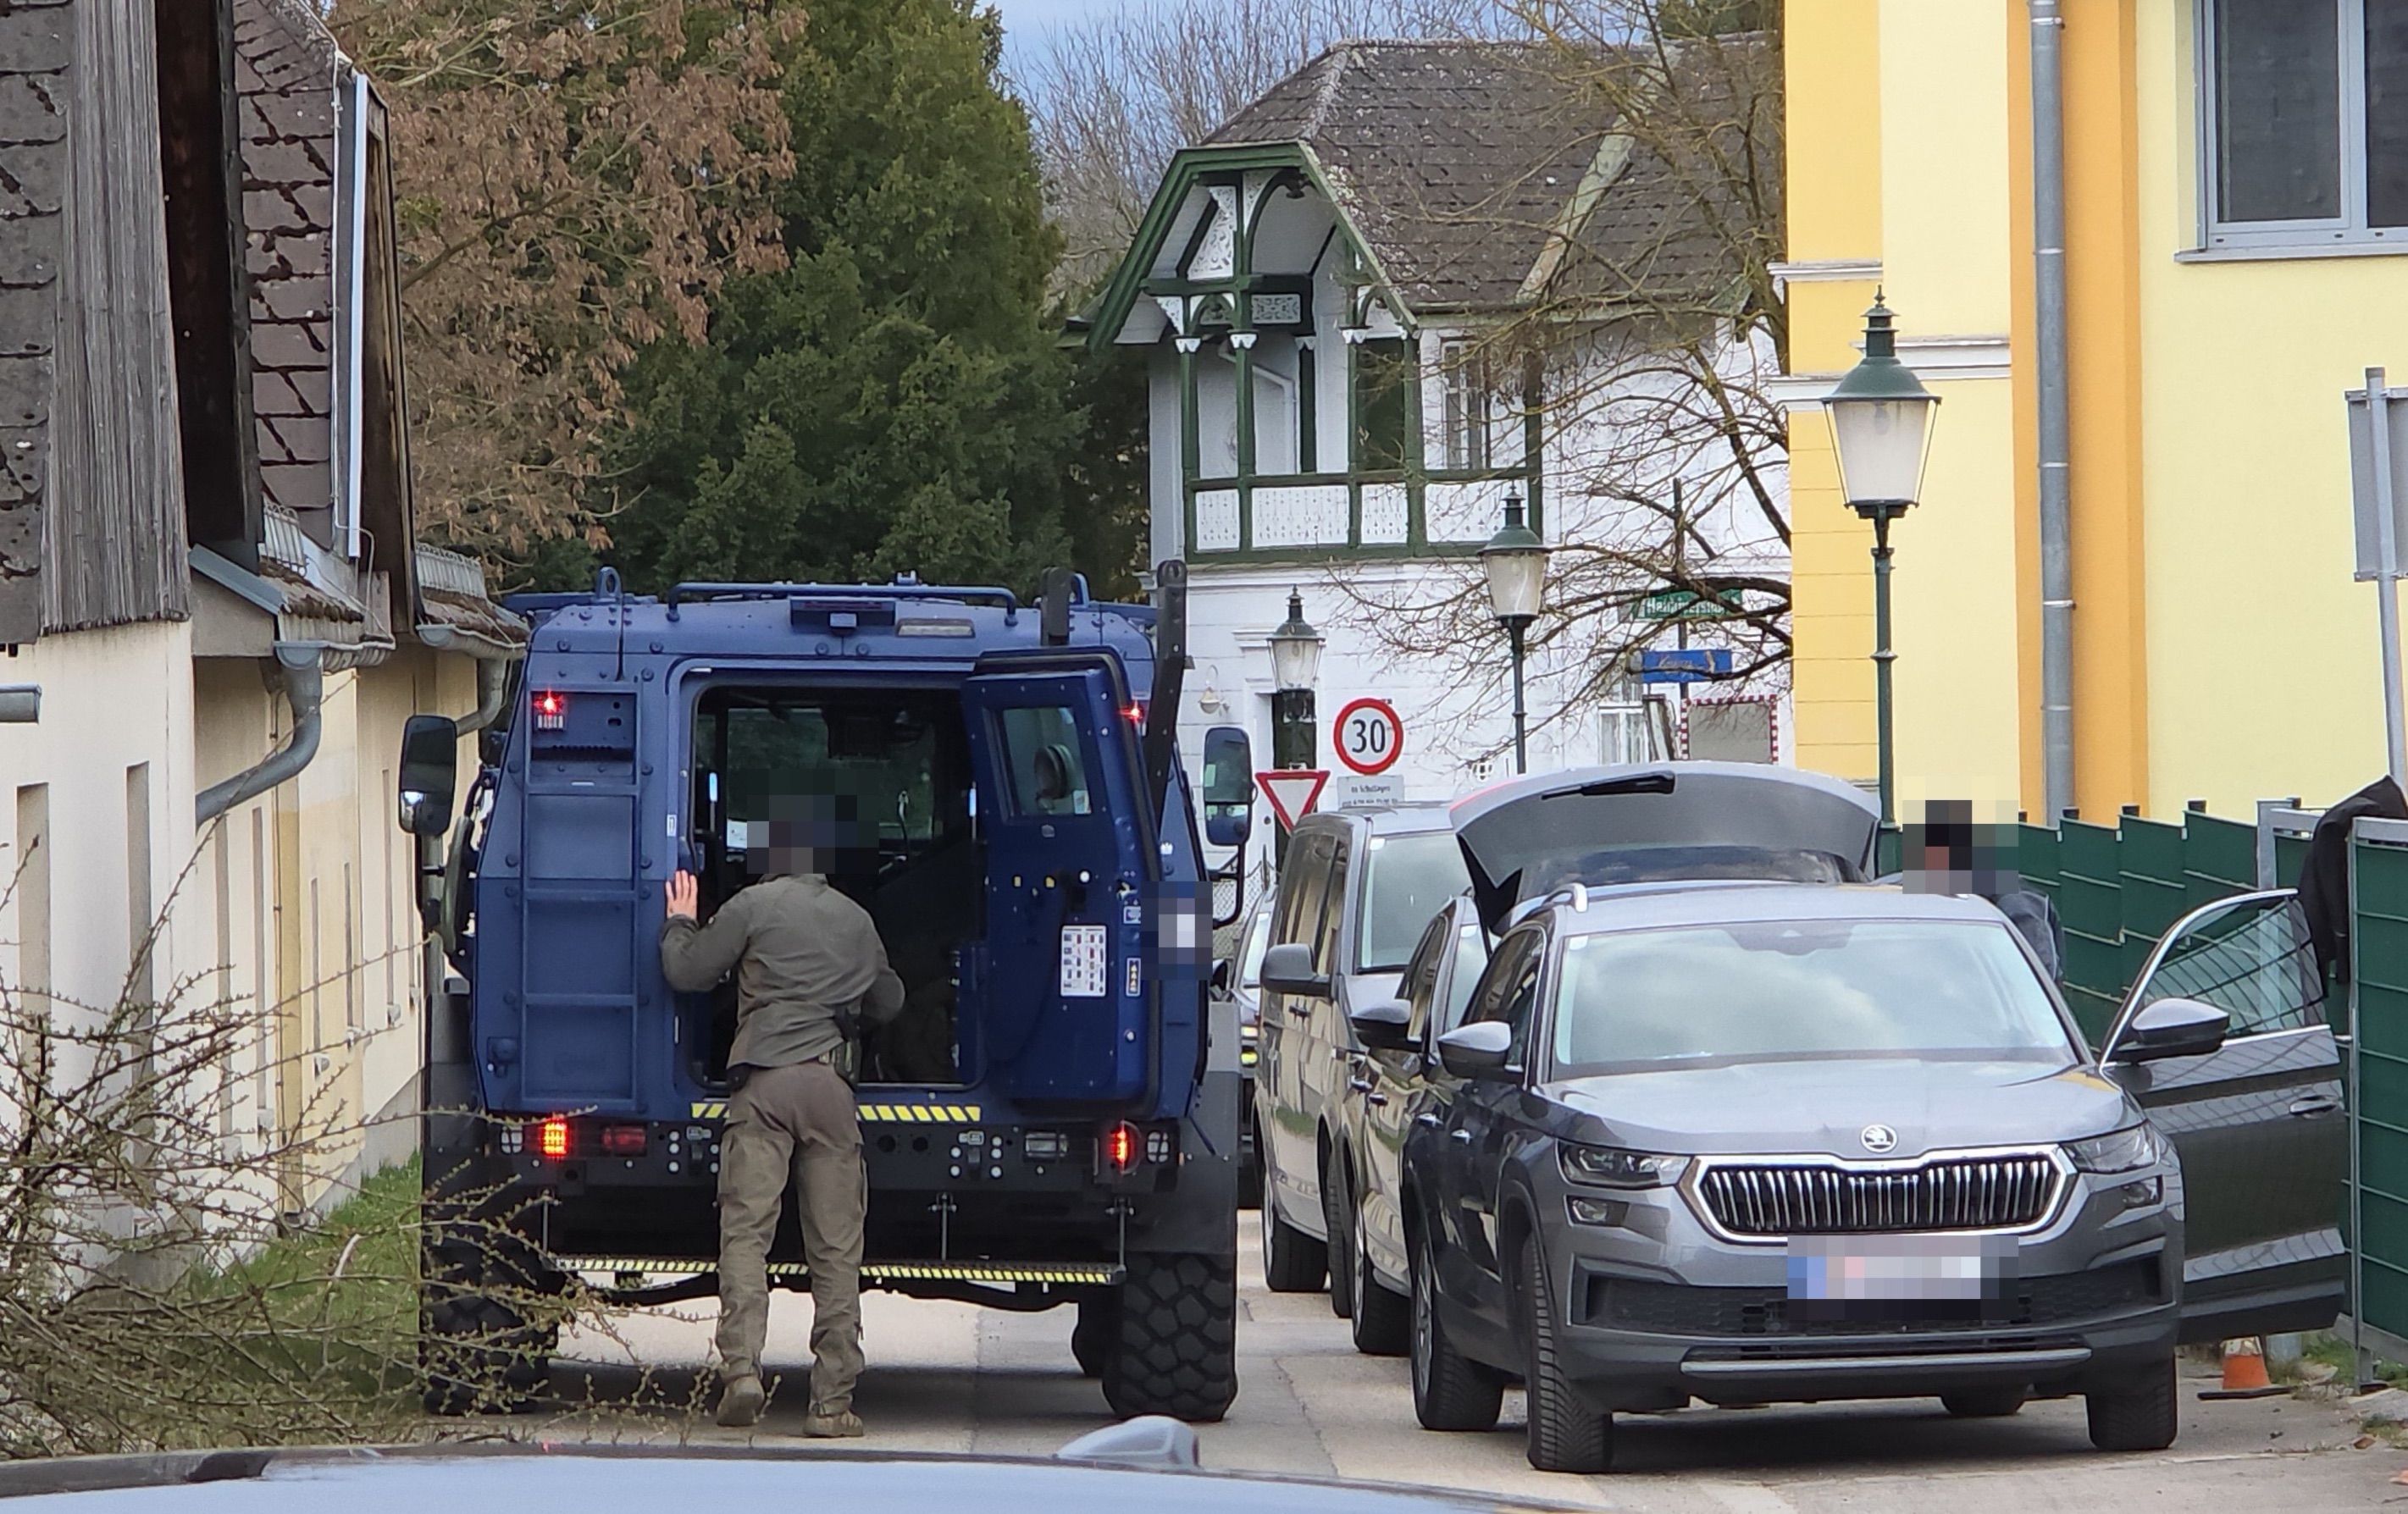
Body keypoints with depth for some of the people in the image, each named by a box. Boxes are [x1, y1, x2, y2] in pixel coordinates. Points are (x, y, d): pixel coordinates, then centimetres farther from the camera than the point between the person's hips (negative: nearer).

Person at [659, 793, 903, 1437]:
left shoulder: (753, 906, 5)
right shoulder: (857, 920, 20)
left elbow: (687, 972, 7)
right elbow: (888, 1001, 32)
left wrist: (680, 922, 26)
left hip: (764, 1079, -3)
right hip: (832, 1082, 3)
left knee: (745, 1230, -5)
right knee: (836, 1248, 3)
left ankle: (742, 1367, -22)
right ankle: (832, 1401, -1)